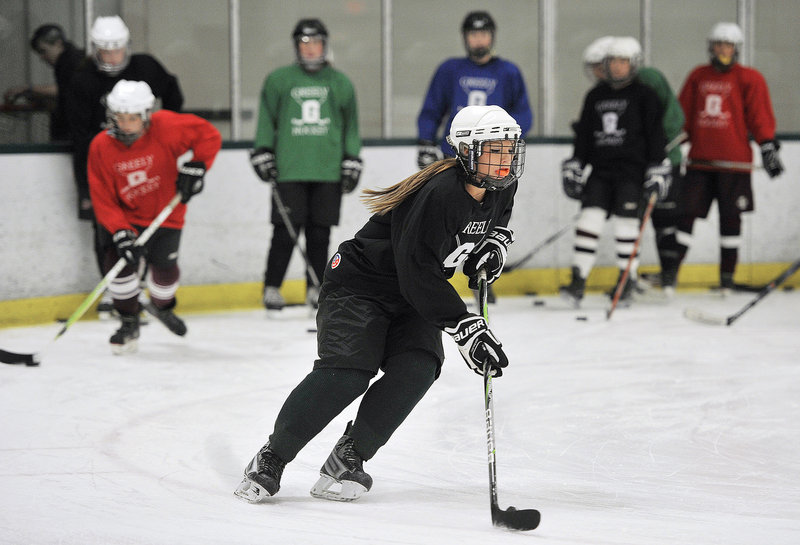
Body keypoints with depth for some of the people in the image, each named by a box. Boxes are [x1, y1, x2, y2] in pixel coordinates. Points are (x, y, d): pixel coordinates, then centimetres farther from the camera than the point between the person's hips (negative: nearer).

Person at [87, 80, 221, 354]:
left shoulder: (165, 128, -21)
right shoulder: (101, 147, -17)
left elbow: (209, 136, -11)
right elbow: (102, 198, -16)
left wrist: (196, 167, -20)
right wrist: (120, 232, -27)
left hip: (166, 214, 0)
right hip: (127, 217, 0)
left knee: (164, 267, -4)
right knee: (120, 261, -19)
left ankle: (162, 307, 34)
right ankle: (129, 325, 4)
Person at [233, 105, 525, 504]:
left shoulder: (500, 189, -4)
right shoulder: (438, 193, -30)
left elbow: (497, 220, 23)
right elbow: (418, 277, -30)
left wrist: (494, 245, 0)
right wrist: (464, 326, -30)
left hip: (412, 301, 8)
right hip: (359, 285, -8)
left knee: (417, 368, -18)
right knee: (347, 372, -22)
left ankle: (347, 460, -9)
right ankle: (271, 459, -6)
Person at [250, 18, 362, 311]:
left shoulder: (340, 83, 11)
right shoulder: (278, 80, 7)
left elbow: (350, 125, 15)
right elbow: (267, 119, 11)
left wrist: (352, 161, 10)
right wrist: (262, 152, 3)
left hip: (328, 171, 2)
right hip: (289, 171, -2)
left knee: (320, 232, 3)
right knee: (285, 231, -5)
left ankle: (315, 288, 13)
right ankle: (271, 287, 4)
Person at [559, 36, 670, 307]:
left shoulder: (644, 95, 0)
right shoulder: (595, 95, 13)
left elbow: (655, 134, -3)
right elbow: (583, 134, 17)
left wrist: (657, 171, -9)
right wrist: (574, 167, 10)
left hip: (632, 168, -4)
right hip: (600, 170, 4)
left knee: (625, 221, -5)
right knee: (590, 217, -7)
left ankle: (627, 279, 9)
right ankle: (578, 280, -9)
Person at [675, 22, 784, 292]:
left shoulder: (749, 79, 2)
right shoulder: (698, 77, 13)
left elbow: (760, 117, 0)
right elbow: (682, 113, 18)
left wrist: (768, 147, -8)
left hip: (733, 162, -3)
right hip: (700, 160, 3)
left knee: (730, 219, 2)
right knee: (686, 213, -1)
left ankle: (727, 275, 10)